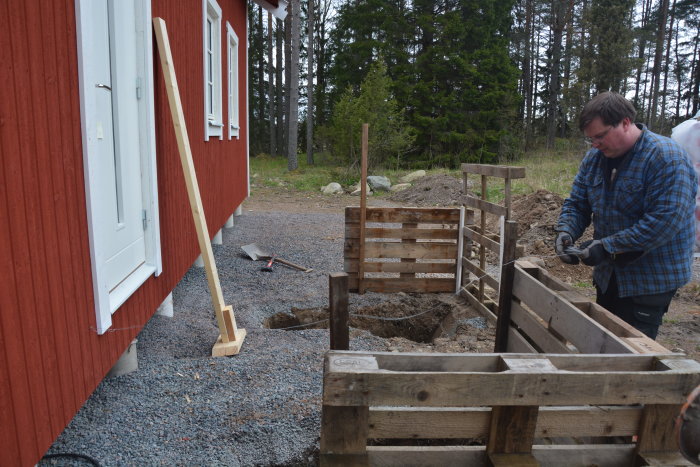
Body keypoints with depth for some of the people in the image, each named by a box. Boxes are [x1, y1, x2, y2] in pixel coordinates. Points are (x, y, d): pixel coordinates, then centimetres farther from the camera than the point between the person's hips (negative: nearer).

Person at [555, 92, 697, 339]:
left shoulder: (666, 158, -18)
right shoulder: (594, 157, 4)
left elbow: (665, 220, -27)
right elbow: (576, 204, 7)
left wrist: (607, 247, -28)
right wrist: (566, 232, -14)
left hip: (651, 280, -7)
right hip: (608, 274, 7)